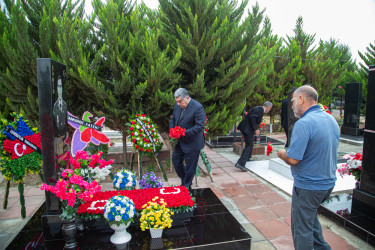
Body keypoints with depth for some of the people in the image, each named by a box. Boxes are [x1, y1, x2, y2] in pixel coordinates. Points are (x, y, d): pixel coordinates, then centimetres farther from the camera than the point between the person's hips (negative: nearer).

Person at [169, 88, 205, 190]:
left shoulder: (198, 107, -20)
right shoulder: (177, 105, 2)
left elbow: (200, 126, -22)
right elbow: (172, 119, 13)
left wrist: (185, 133, -28)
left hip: (192, 143, -7)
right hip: (180, 141, 7)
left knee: (190, 166, 5)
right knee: (176, 160, 14)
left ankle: (187, 186, 24)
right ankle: (184, 180, 36)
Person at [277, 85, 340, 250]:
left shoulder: (303, 124, -24)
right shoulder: (332, 120, 5)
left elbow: (293, 159, -27)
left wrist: (282, 154, -5)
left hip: (308, 186, -9)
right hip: (329, 182, 9)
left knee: (302, 229, 7)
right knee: (311, 216, 29)